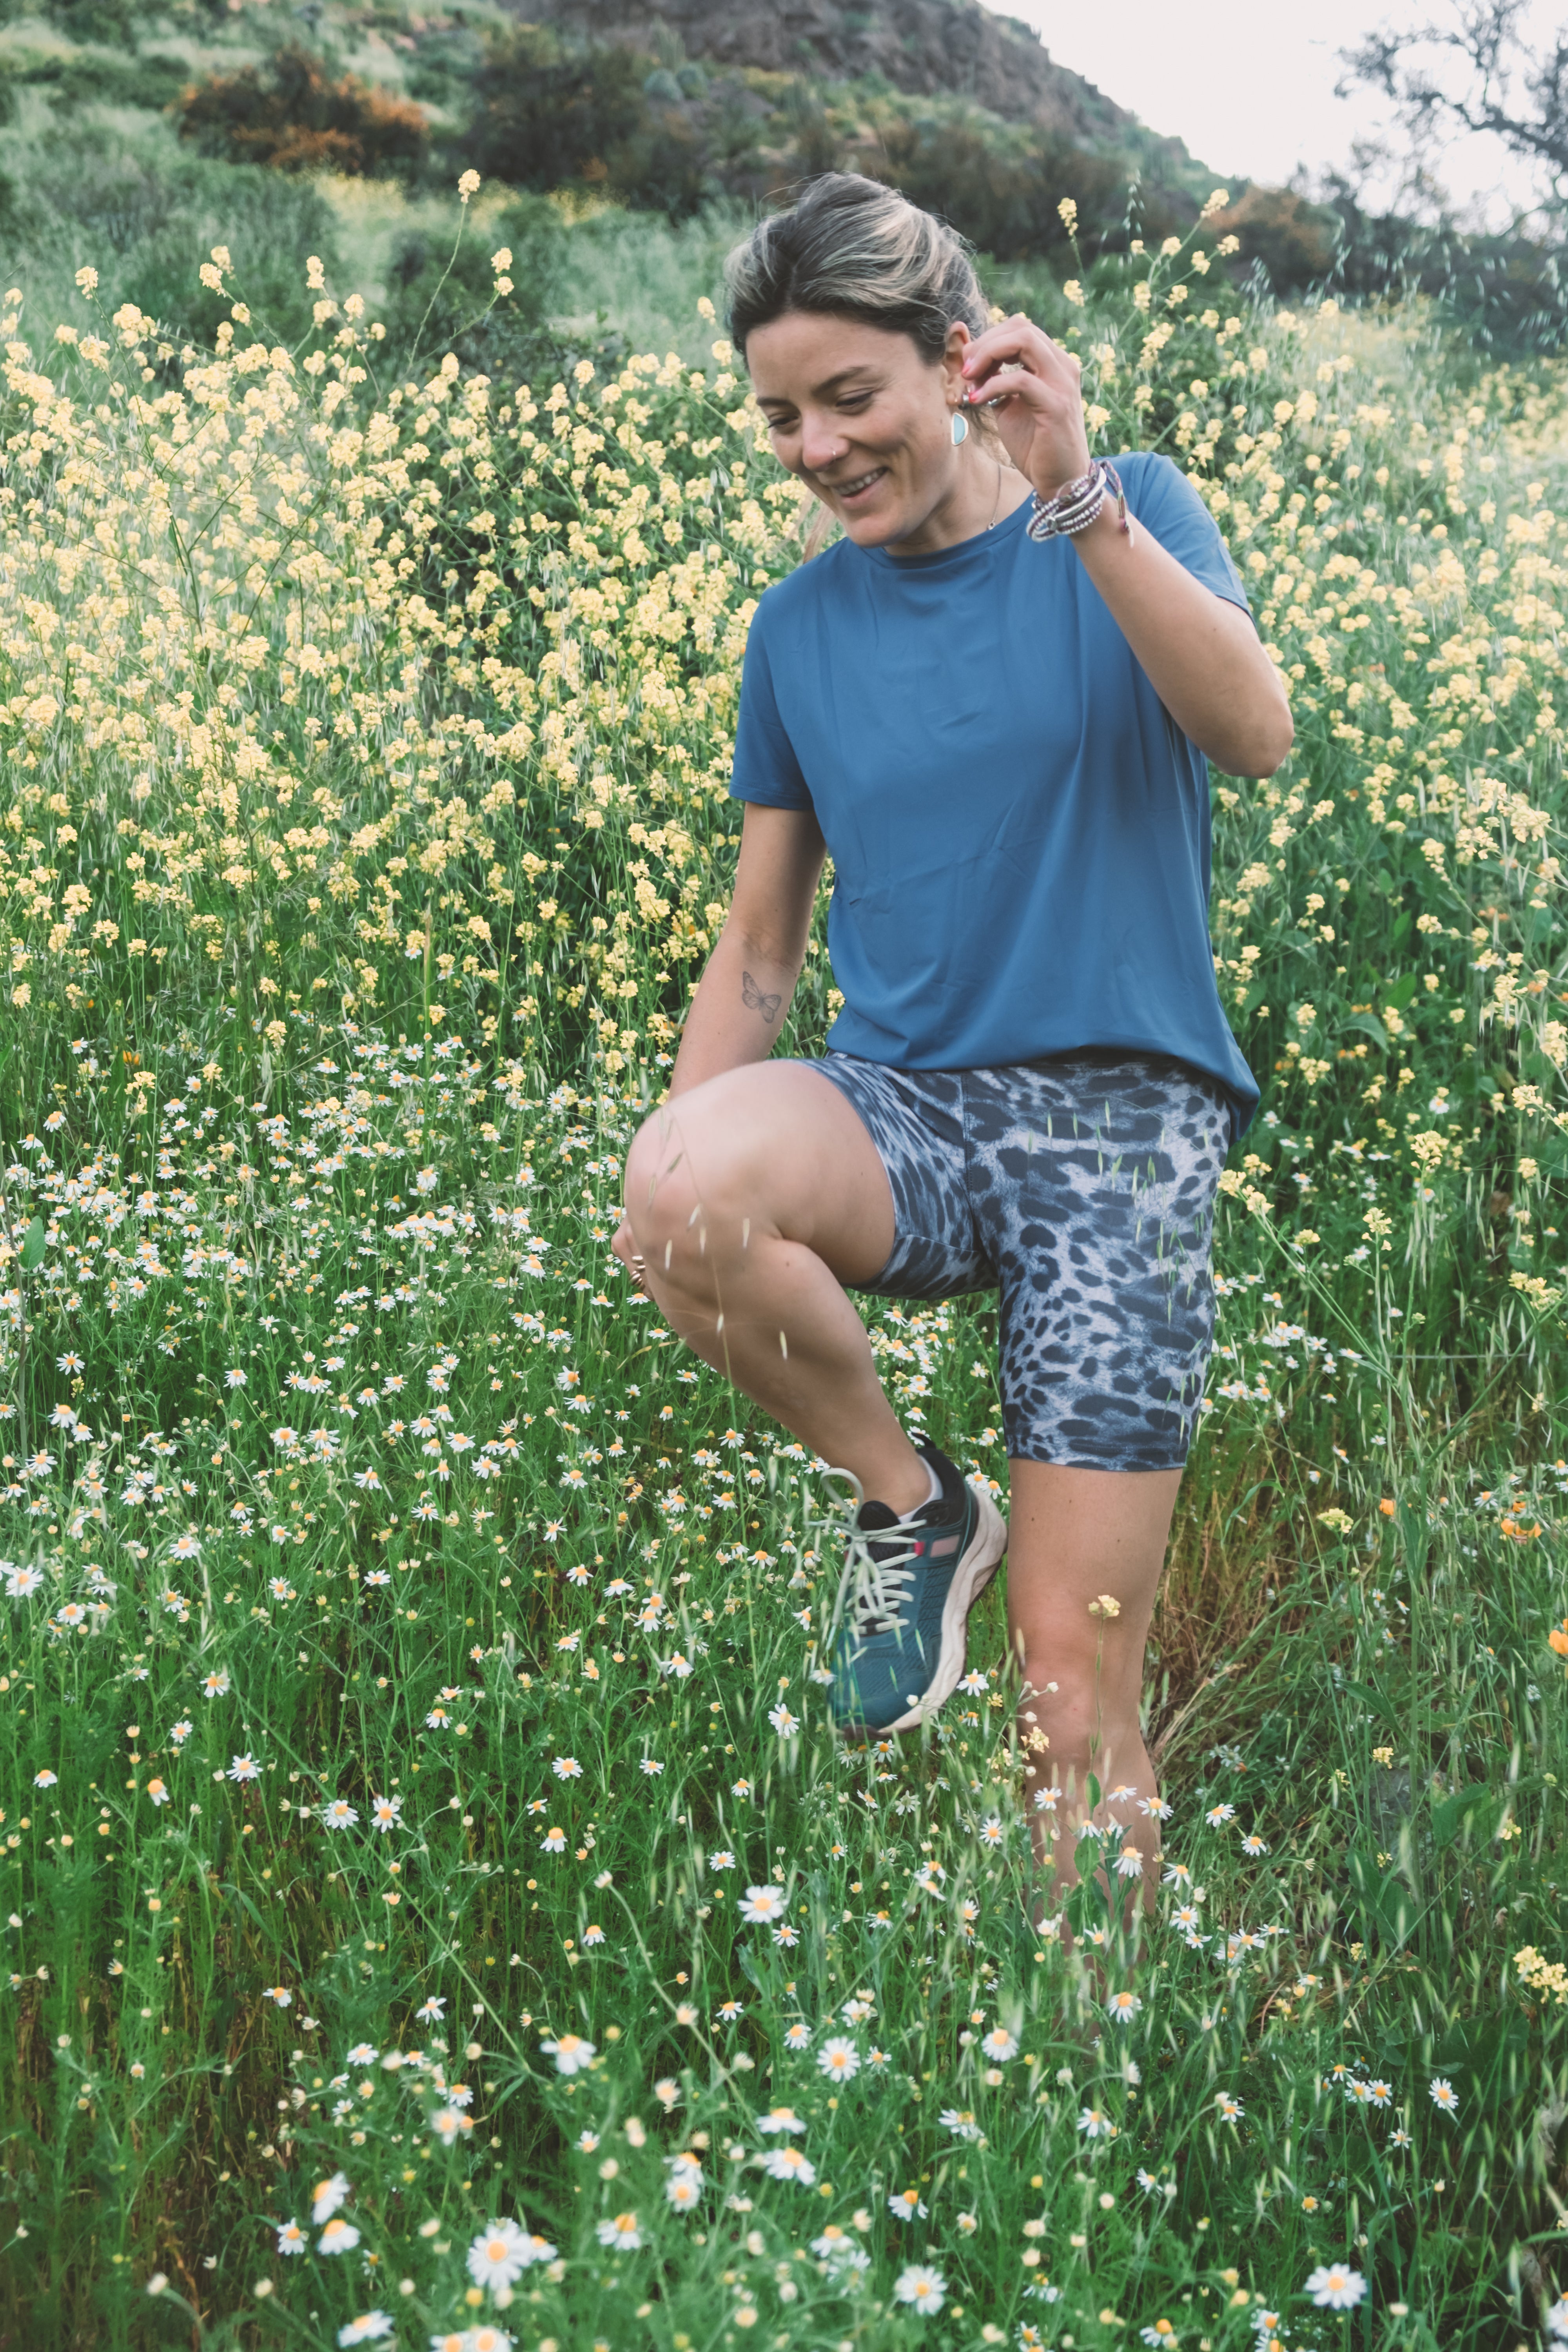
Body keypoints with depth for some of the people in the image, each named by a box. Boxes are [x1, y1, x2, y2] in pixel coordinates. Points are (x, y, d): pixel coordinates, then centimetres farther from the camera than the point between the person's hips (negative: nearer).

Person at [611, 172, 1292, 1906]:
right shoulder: (798, 626, 11)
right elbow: (758, 947, 14)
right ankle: (907, 1503, -6)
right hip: (900, 1106, 3)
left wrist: (1077, 493, -24)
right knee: (687, 1198, -34)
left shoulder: (1125, 513, 3)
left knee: (1073, 1688, -8)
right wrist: (672, 1156, -1)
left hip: (1120, 1119, -2)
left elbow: (1258, 735, -16)